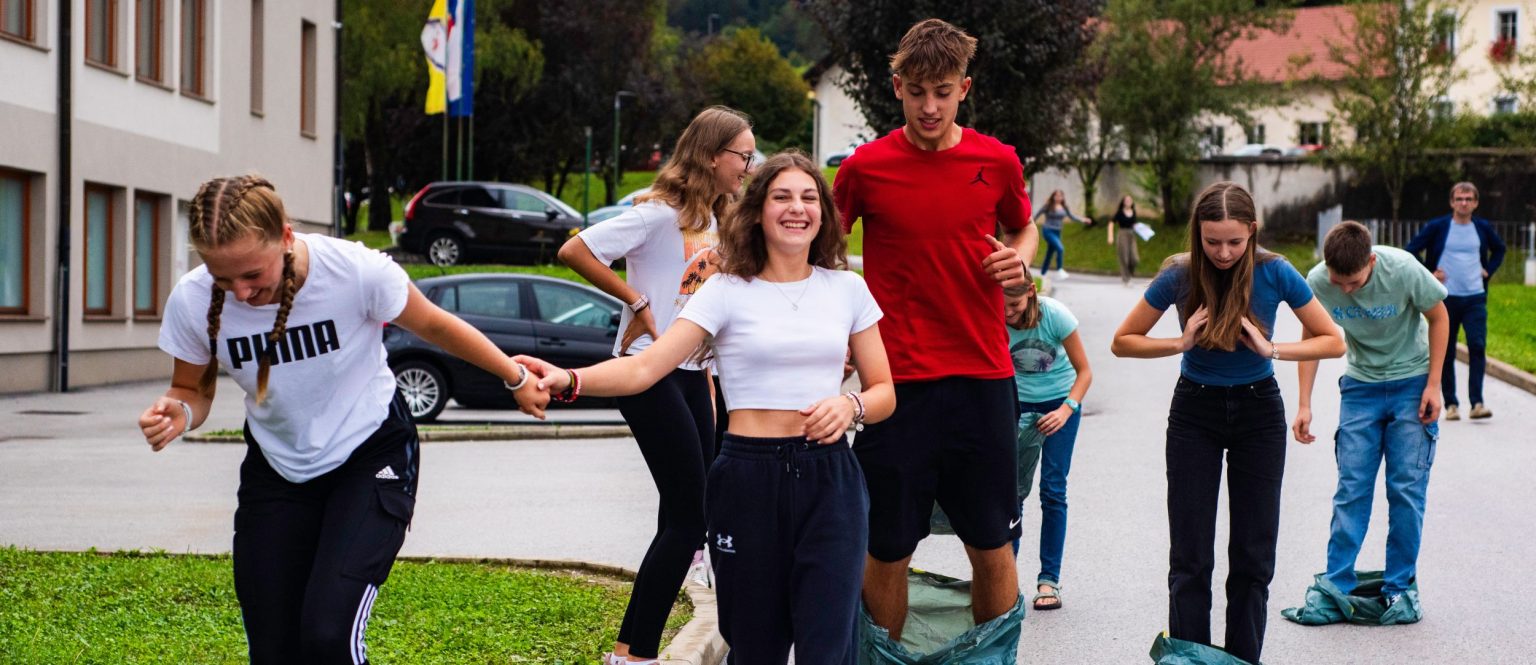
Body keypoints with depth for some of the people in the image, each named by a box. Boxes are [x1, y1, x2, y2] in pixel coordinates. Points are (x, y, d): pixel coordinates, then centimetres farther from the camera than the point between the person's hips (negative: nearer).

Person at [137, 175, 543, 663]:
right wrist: (177, 413, -22)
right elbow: (193, 390, 1)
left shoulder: (356, 270, -26)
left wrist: (516, 379, 4)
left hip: (372, 457, -3)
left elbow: (434, 325, -6)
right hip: (277, 470, 3)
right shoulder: (192, 301, -18)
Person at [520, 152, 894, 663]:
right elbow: (645, 367, -11)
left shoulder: (847, 289, 7)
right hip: (749, 480, -1)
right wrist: (569, 380, -29)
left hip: (829, 478, 1)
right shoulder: (727, 291, 0)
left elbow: (884, 392, 12)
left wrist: (851, 405, -11)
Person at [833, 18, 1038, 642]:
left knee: (993, 548, 6)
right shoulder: (865, 167, -3)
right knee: (887, 550, 4)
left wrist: (1018, 262, 0)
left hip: (982, 378, 2)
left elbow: (1023, 228, 21)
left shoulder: (998, 162, 2)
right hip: (897, 380, -1)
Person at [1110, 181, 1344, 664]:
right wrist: (1181, 343, -21)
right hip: (1195, 412, 0)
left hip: (1258, 411, 0)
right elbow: (1122, 342, -6)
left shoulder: (1275, 274, -14)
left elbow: (1333, 342, -8)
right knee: (1190, 557, -3)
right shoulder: (1179, 276, -14)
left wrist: (1270, 349, -22)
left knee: (1253, 556, 3)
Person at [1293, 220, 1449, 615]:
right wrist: (1304, 405, -4)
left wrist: (1433, 385, -8)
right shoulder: (1318, 282, -19)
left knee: (1407, 488, -4)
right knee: (1351, 489, -2)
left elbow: (1439, 317, -8)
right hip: (1360, 386, 2)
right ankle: (1337, 587, 2)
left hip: (1411, 383, -2)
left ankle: (1399, 587, 5)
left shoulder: (1404, 270, -26)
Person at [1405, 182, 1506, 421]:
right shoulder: (1437, 227, -2)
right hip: (1446, 298, -1)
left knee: (1477, 347, -12)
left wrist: (1489, 271, 12)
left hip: (1475, 298, 1)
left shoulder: (1483, 228, 7)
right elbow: (1411, 251, 3)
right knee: (1446, 352, 3)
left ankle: (1477, 403, -13)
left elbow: (1499, 249, 26)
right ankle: (1451, 404, 11)